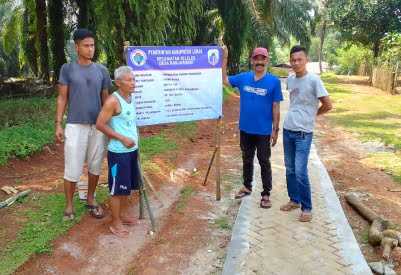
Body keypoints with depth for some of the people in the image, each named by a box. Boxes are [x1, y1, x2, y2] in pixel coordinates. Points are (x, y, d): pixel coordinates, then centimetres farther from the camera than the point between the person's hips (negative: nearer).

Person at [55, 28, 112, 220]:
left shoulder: (102, 71, 6)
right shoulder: (67, 69, 1)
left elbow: (106, 99, 10)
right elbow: (62, 98, 2)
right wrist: (58, 124, -4)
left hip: (98, 127, 3)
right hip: (75, 126, -2)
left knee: (95, 166, 11)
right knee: (72, 169, 0)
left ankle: (90, 200, 28)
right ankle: (69, 205, 19)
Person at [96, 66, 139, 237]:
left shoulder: (131, 97, 7)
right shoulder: (113, 101, -17)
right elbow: (100, 124, -18)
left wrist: (134, 139, 14)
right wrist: (122, 138, -18)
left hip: (132, 149, 8)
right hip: (118, 152, -8)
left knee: (127, 185, 19)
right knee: (118, 188, 3)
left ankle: (123, 214, 37)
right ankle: (115, 223, 18)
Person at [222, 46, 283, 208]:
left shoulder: (274, 81, -9)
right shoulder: (243, 78, -1)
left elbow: (276, 107, -7)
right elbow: (224, 80, 7)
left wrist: (275, 130, -7)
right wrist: (225, 58, -1)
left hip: (264, 131, -3)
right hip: (245, 129, 4)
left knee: (264, 162, 9)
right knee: (247, 159, 18)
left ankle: (266, 194, 21)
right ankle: (247, 186, 37)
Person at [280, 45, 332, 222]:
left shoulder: (313, 80, -13)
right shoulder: (290, 79, 7)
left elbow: (328, 105, -10)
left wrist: (311, 115, 2)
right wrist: (297, 115, 10)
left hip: (303, 133, -6)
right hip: (287, 130, 7)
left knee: (300, 172, -8)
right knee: (290, 169, 14)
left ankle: (307, 208, 6)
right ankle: (294, 200, 29)